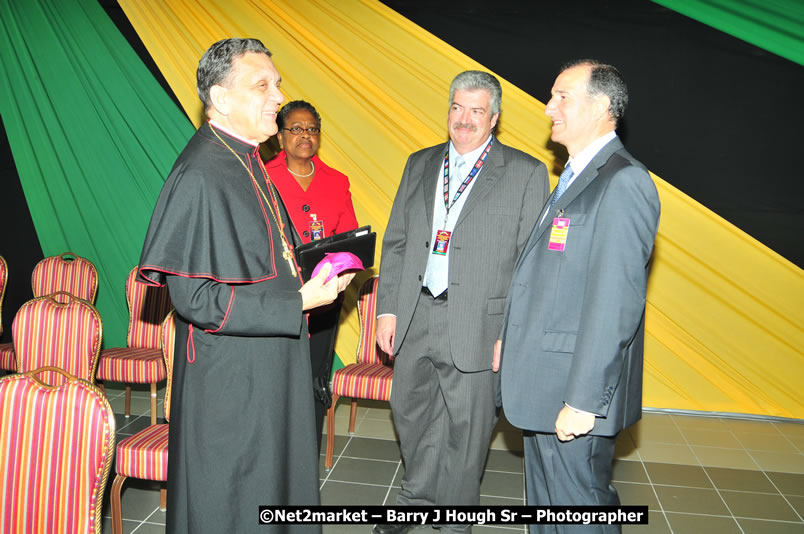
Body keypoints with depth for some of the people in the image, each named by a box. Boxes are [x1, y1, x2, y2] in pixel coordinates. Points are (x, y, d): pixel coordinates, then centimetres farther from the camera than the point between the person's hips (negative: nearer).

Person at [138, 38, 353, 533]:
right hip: (230, 376, -9)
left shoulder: (245, 162, 8)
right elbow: (196, 297, -24)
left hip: (269, 365, 9)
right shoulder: (199, 176, -21)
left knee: (269, 483, 22)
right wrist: (299, 301, -22)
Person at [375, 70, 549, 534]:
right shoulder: (420, 165, 11)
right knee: (411, 412, 19)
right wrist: (387, 308, 5)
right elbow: (396, 242, 11)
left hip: (477, 324, -4)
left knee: (466, 427, 9)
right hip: (415, 318, 5)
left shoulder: (526, 173, -4)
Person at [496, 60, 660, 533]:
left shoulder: (624, 182, -17)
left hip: (577, 393, -10)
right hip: (544, 386, 10)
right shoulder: (575, 177, 15)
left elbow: (616, 303, -23)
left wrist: (584, 400, -22)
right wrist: (510, 336, 17)